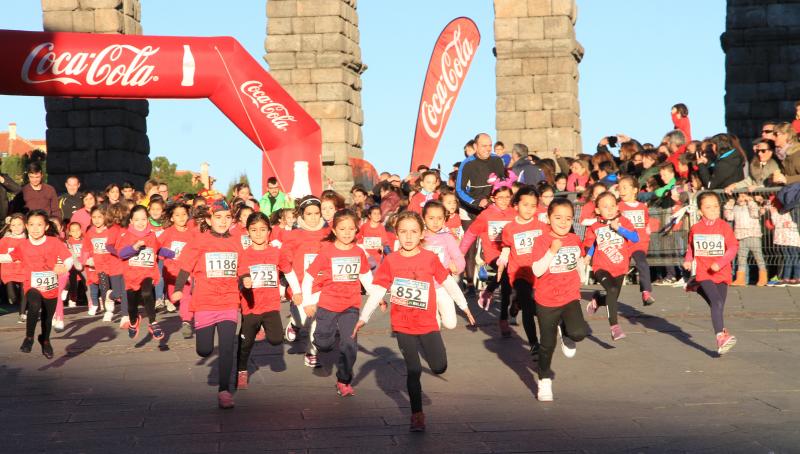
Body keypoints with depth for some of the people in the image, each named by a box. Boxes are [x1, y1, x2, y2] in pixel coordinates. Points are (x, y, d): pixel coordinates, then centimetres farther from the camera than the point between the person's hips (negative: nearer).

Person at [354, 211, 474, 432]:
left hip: (428, 323, 1)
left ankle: (424, 347, 34)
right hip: (403, 326, -1)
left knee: (439, 367, 1)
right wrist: (363, 318, -13)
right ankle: (417, 414, 15)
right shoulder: (390, 261, -6)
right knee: (413, 370, 2)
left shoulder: (430, 258, -5)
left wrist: (464, 306, 11)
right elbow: (377, 291, -7)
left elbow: (448, 282, 5)